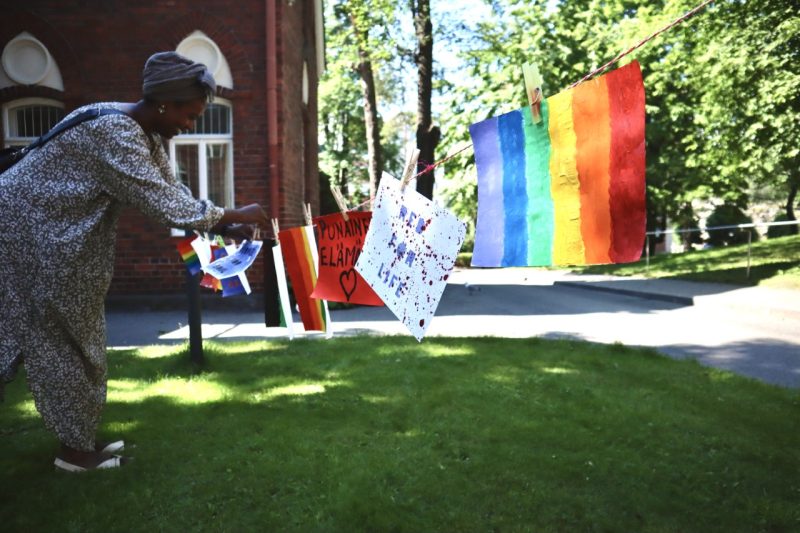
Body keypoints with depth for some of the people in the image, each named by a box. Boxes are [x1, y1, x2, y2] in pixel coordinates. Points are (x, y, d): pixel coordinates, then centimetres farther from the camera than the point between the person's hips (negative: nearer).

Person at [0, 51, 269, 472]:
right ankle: (75, 449, 14)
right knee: (55, 338, -1)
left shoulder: (145, 135, 2)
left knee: (77, 334, 13)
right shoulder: (114, 132, -29)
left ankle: (80, 440, 26)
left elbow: (174, 193, 4)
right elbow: (165, 206, -32)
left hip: (59, 236, 10)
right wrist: (235, 215, -23)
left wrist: (225, 227, -7)